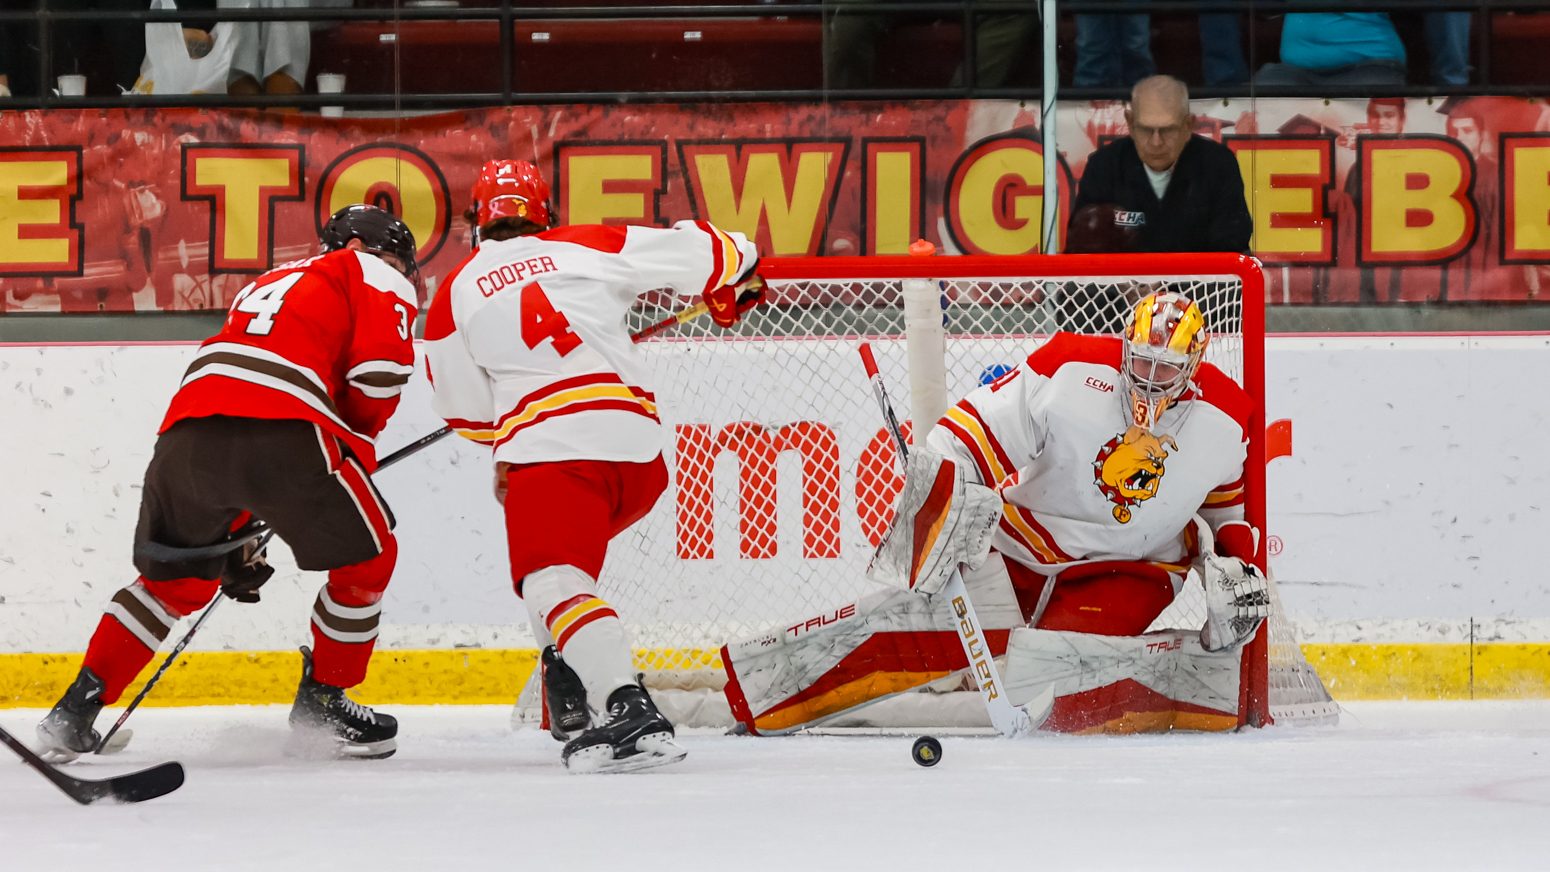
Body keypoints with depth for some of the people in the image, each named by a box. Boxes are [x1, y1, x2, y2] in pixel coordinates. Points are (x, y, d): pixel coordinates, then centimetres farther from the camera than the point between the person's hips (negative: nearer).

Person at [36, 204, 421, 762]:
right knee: (367, 554, 13)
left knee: (177, 579, 25)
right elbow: (379, 371, -1)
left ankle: (78, 707, 19)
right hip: (282, 430, -7)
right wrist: (357, 445, 18)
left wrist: (238, 540, 37)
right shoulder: (376, 278, 18)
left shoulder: (269, 284, 40)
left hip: (186, 433, 7)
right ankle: (322, 704, 16)